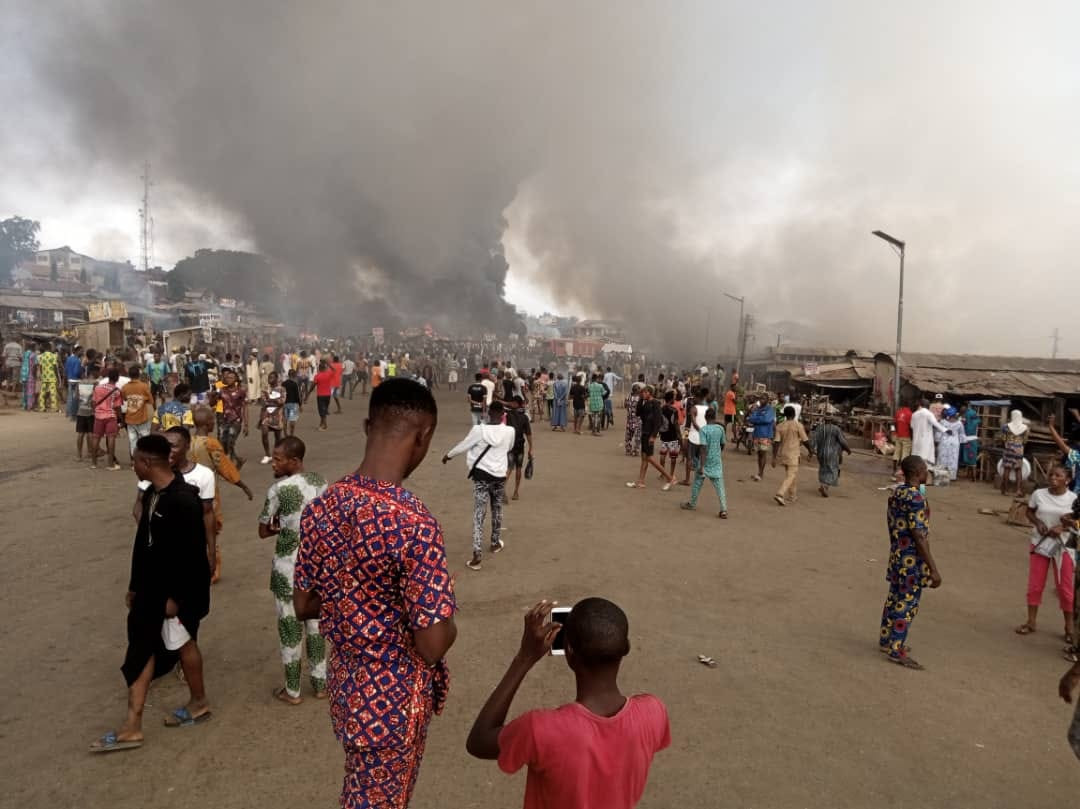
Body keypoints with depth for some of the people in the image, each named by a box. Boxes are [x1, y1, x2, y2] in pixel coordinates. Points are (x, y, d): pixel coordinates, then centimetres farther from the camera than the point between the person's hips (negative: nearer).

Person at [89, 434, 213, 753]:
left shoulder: (183, 500, -26)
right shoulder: (150, 494, 4)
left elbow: (192, 554, -24)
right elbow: (142, 542, 13)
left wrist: (176, 596, -20)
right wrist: (134, 585, 17)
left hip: (178, 589, -9)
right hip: (152, 586, 9)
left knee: (183, 643, 10)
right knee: (141, 648, 11)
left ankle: (199, 703, 33)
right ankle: (132, 726, 21)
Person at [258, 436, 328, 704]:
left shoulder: (278, 490, -19)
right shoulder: (320, 483, -2)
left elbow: (264, 531, -10)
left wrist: (282, 526, 6)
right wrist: (290, 524, 3)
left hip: (289, 567, -5)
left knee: (290, 626, 9)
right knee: (315, 621, 18)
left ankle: (292, 691, 23)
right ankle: (320, 684, 29)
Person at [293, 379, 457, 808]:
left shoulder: (320, 508, -8)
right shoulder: (414, 524, -30)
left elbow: (303, 606, 3)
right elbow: (432, 646, -27)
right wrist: (447, 621, -6)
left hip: (344, 683, 7)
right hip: (393, 699, -6)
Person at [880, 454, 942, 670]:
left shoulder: (896, 492, 6)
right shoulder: (915, 499, -23)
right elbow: (919, 537, -23)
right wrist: (933, 570, -19)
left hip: (897, 555, 9)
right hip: (912, 560, -9)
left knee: (894, 598, 18)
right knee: (907, 604, 1)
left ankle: (886, 640, 30)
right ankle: (896, 650, 9)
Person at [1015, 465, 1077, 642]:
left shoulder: (1073, 498, -10)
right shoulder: (1038, 494, -6)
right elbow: (1029, 512, 7)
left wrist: (1063, 527, -19)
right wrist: (1038, 523, -11)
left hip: (1062, 546, -1)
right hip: (1039, 543, 1)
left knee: (1065, 587, 6)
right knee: (1035, 585, 8)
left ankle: (1069, 626, 22)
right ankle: (1031, 621, 20)